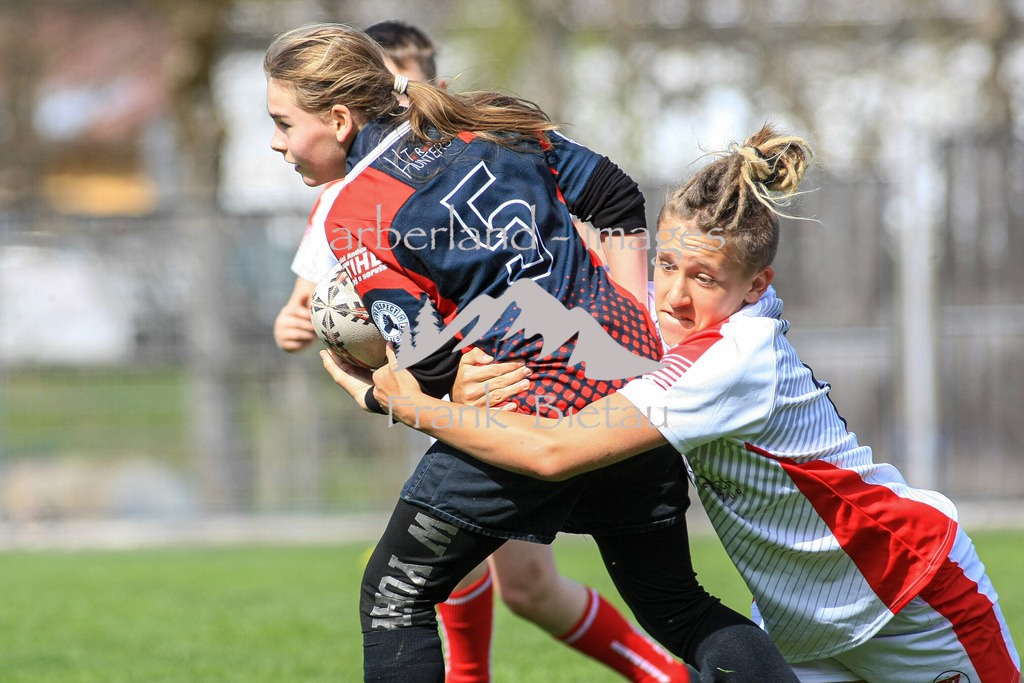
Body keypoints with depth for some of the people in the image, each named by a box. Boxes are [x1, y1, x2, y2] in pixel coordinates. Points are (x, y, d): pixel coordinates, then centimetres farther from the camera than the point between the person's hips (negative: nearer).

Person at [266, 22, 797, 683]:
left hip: (535, 408, -7)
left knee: (396, 598, 8)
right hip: (634, 364, 7)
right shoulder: (487, 123, 11)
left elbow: (429, 367, -12)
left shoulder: (351, 217, -7)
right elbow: (618, 198, 16)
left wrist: (366, 393, 8)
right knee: (676, 606, 17)